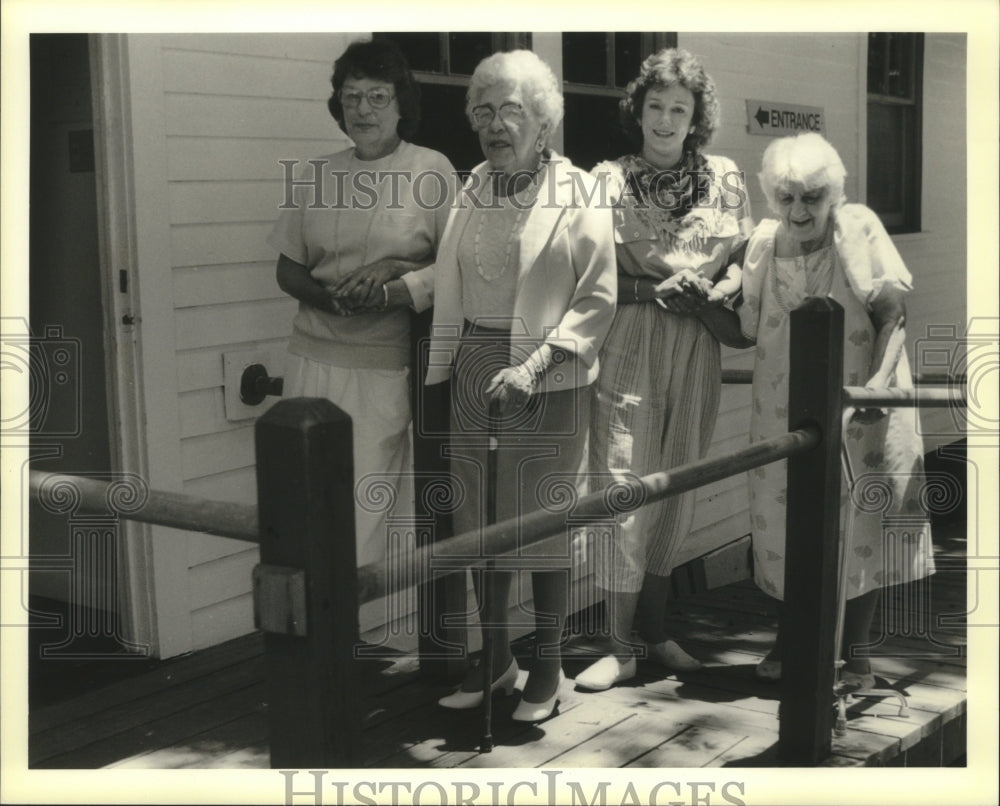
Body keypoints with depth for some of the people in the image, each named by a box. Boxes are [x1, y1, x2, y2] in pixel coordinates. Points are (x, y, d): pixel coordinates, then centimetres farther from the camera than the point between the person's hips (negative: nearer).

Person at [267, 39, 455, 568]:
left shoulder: (432, 168, 1)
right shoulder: (316, 176, 12)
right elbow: (287, 269, 15)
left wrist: (396, 270, -14)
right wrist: (327, 296, -6)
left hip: (388, 365, -3)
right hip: (314, 359, 3)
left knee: (370, 504, -4)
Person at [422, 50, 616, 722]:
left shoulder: (579, 192, -6)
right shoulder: (472, 188, 8)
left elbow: (598, 299, -9)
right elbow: (448, 292, 13)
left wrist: (533, 366, -18)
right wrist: (440, 370, 8)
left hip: (547, 381, -4)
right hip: (475, 372, 5)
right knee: (483, 522, 10)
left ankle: (548, 670, 19)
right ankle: (496, 658, 26)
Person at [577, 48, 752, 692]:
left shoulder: (724, 179, 9)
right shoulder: (608, 179, 3)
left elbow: (745, 260, 12)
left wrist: (715, 290, -8)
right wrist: (655, 289, -10)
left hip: (697, 347, 3)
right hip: (628, 342, -3)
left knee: (680, 487, 8)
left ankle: (656, 628, 23)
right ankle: (619, 647, 1)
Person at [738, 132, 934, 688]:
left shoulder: (859, 229, -8)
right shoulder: (764, 244, 1)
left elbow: (894, 314, -8)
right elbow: (749, 329, 7)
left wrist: (879, 380, -20)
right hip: (786, 409, 3)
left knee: (862, 523, 5)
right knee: (786, 520, 9)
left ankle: (855, 651, 22)